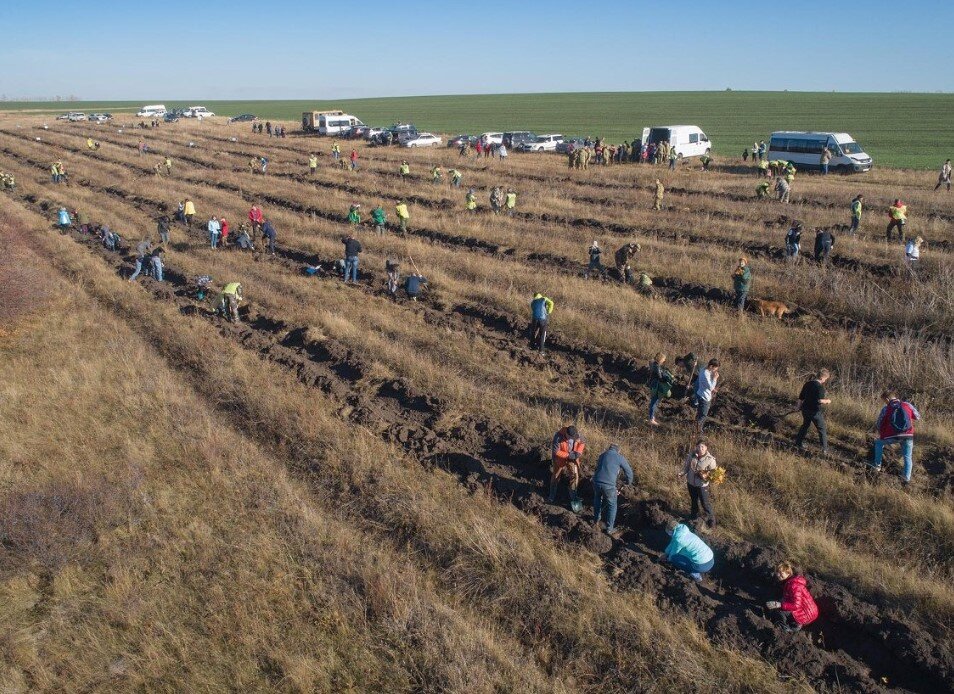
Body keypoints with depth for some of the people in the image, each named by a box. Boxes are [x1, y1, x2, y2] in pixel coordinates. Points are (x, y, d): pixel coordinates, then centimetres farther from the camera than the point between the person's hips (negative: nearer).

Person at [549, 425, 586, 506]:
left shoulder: (577, 435, -21)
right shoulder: (558, 437, -34)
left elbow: (582, 443, -3)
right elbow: (556, 451, -30)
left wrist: (578, 452, -20)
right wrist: (568, 455, -33)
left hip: (572, 458, 3)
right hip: (560, 459, -2)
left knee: (574, 476, -3)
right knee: (556, 477, 15)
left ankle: (573, 497, 13)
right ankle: (552, 496, 38)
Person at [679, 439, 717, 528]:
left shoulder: (710, 459, -21)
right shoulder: (692, 455, -11)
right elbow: (687, 465, 4)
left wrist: (707, 476, -33)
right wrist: (683, 473, -11)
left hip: (702, 485, -4)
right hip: (691, 482, 4)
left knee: (705, 503, 3)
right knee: (693, 500, 24)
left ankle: (711, 519, 25)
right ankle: (694, 515, 47)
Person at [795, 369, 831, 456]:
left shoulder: (807, 384, 5)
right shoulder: (820, 387, -18)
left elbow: (800, 397, 10)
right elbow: (820, 400, -27)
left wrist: (799, 407, 21)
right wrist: (827, 401, -7)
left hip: (805, 410, 7)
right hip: (815, 412, -7)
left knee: (805, 426, 26)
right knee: (822, 430, 6)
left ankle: (798, 443, 32)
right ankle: (824, 450, 8)